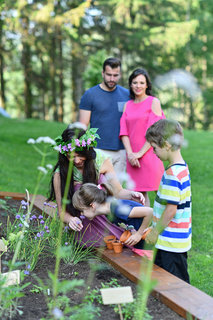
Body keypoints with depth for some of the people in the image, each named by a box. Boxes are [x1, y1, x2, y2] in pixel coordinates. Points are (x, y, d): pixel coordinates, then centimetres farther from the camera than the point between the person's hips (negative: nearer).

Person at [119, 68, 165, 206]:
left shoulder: (153, 102, -1)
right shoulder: (128, 105, 14)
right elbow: (124, 132, 7)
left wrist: (140, 153, -12)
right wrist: (130, 154, -7)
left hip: (149, 154, -5)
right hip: (132, 157, 5)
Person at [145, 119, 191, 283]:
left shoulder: (172, 174, -23)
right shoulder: (183, 168, 7)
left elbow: (171, 209, -24)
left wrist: (155, 232, -11)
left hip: (171, 244, -10)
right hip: (179, 240, 10)